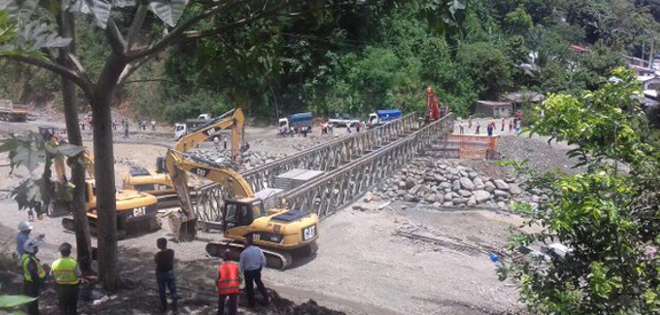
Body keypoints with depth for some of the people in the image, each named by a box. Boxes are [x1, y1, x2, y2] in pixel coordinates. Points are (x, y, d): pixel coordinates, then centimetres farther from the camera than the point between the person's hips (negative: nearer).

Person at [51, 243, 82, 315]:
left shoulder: (55, 263, -11)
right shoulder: (73, 263, -21)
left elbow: (52, 276, -2)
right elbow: (79, 276, -17)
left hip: (60, 288, 2)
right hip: (72, 287, -2)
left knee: (62, 307, 17)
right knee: (72, 307, 15)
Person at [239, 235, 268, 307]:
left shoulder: (244, 253, -20)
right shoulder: (258, 249, -11)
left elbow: (241, 264, -9)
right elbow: (263, 260, -3)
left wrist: (241, 271, 9)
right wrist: (260, 267, 14)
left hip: (248, 272, -3)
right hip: (257, 270, 3)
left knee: (249, 286, 14)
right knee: (259, 283, 26)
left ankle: (251, 302, 26)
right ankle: (265, 296, 27)